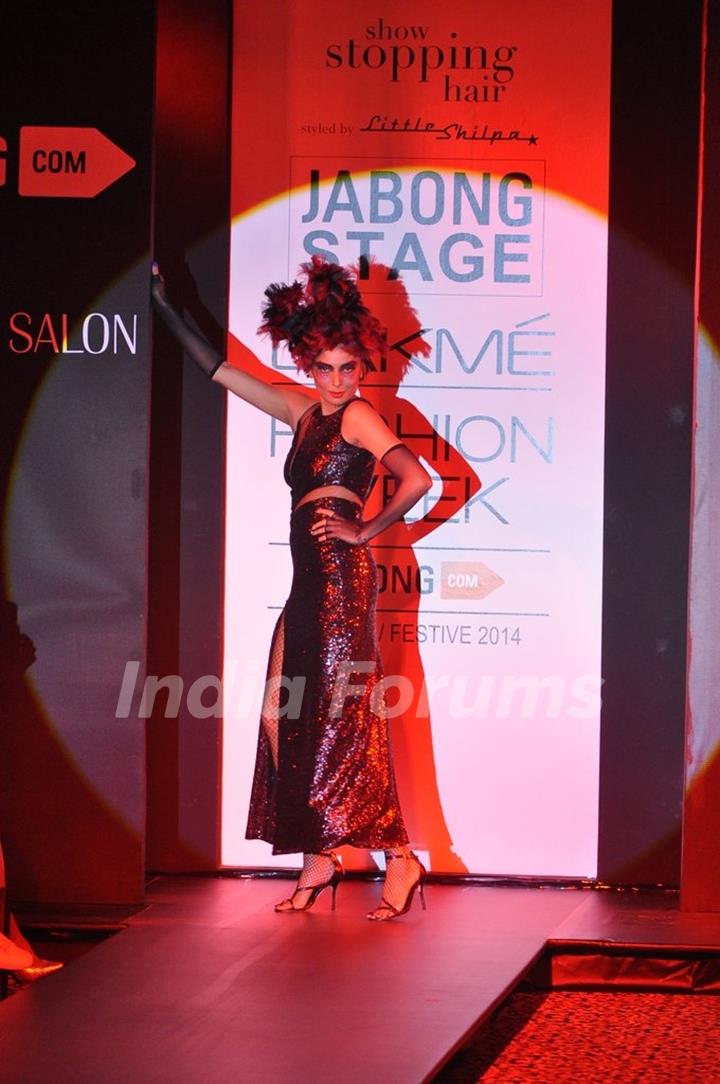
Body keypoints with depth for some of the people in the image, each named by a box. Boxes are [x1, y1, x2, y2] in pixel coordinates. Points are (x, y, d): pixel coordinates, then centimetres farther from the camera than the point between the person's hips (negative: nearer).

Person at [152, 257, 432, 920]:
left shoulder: (359, 416, -4)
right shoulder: (303, 412, 17)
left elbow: (417, 478, -17)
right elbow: (219, 370, 25)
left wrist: (364, 529, -9)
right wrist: (164, 305, 25)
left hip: (341, 575, -8)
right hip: (309, 584, 8)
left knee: (344, 719, -11)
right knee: (284, 715, 5)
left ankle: (400, 858, -9)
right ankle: (319, 858, 9)